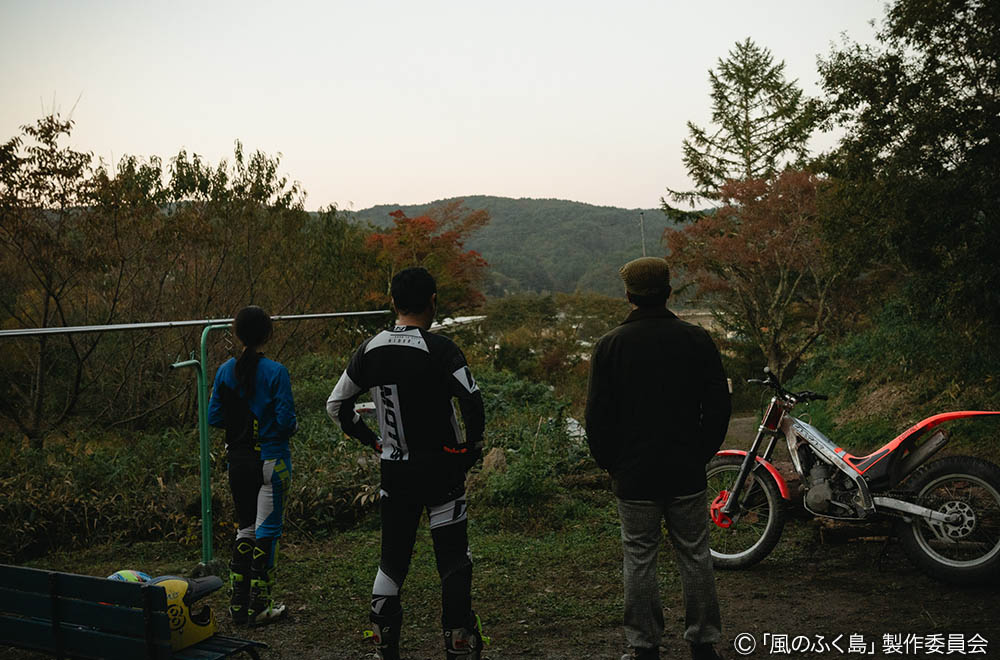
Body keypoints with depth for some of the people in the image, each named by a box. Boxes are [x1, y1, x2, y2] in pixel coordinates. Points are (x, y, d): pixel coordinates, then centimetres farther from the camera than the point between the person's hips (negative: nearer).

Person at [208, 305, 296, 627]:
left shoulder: (226, 371, 1)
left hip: (238, 461, 5)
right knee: (266, 530, 3)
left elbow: (214, 417, 3)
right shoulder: (275, 372, -14)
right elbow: (286, 420, -15)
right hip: (271, 459, -5)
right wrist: (292, 425, 7)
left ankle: (238, 605, 19)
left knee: (245, 529, 16)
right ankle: (258, 608, 7)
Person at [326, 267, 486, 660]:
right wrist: (472, 447, -7)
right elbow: (472, 402, -24)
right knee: (454, 561, 7)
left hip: (394, 473, 5)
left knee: (392, 560, 15)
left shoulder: (369, 351, 1)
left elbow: (336, 406, 8)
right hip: (441, 469, -4)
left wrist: (374, 442, 13)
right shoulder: (440, 350, -15)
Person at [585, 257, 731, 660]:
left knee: (639, 559, 8)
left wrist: (608, 462, 8)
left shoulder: (610, 345, -6)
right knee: (694, 555, 13)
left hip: (633, 475, -1)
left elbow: (597, 415, -5)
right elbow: (719, 408, 1)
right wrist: (702, 454, 12)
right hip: (688, 474, 2)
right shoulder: (697, 340, -2)